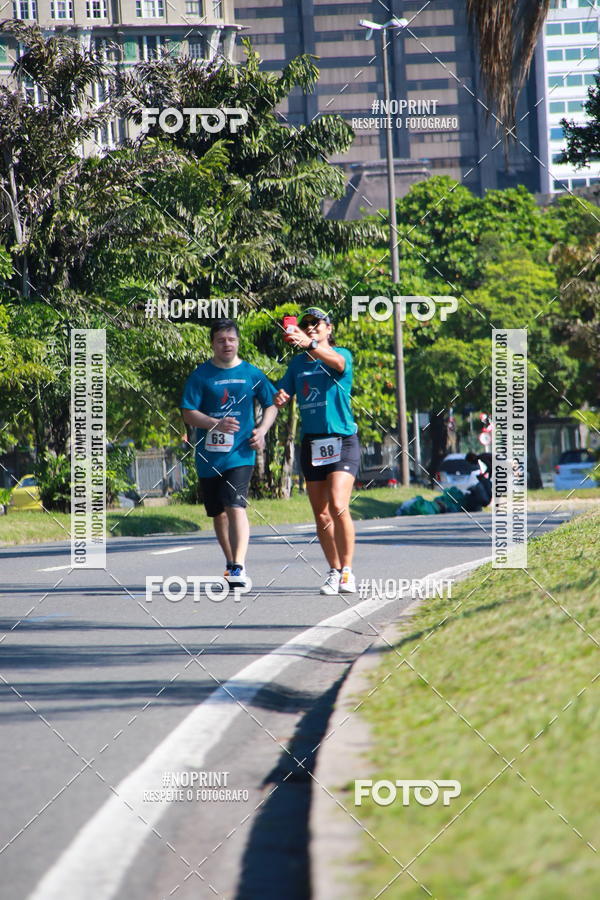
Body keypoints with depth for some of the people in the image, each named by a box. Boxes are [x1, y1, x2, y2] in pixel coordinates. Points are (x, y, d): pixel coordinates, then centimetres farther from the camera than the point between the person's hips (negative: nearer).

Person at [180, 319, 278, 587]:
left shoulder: (251, 374, 5)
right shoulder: (200, 375, 2)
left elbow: (271, 404, 15)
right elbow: (188, 413, -3)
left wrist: (262, 430, -3)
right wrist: (217, 423, -19)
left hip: (240, 453, -2)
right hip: (208, 455, 2)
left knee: (235, 507, -18)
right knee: (218, 513, 12)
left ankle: (239, 567, -23)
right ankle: (230, 562, 29)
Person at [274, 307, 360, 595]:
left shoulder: (342, 355, -3)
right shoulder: (298, 363, 13)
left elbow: (336, 360, -27)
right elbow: (281, 395, 14)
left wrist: (309, 344, -46)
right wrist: (279, 398, -12)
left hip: (343, 441, -5)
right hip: (311, 444, 5)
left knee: (338, 506, -19)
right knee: (321, 515, 6)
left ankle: (347, 572, -12)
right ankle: (334, 572, 16)